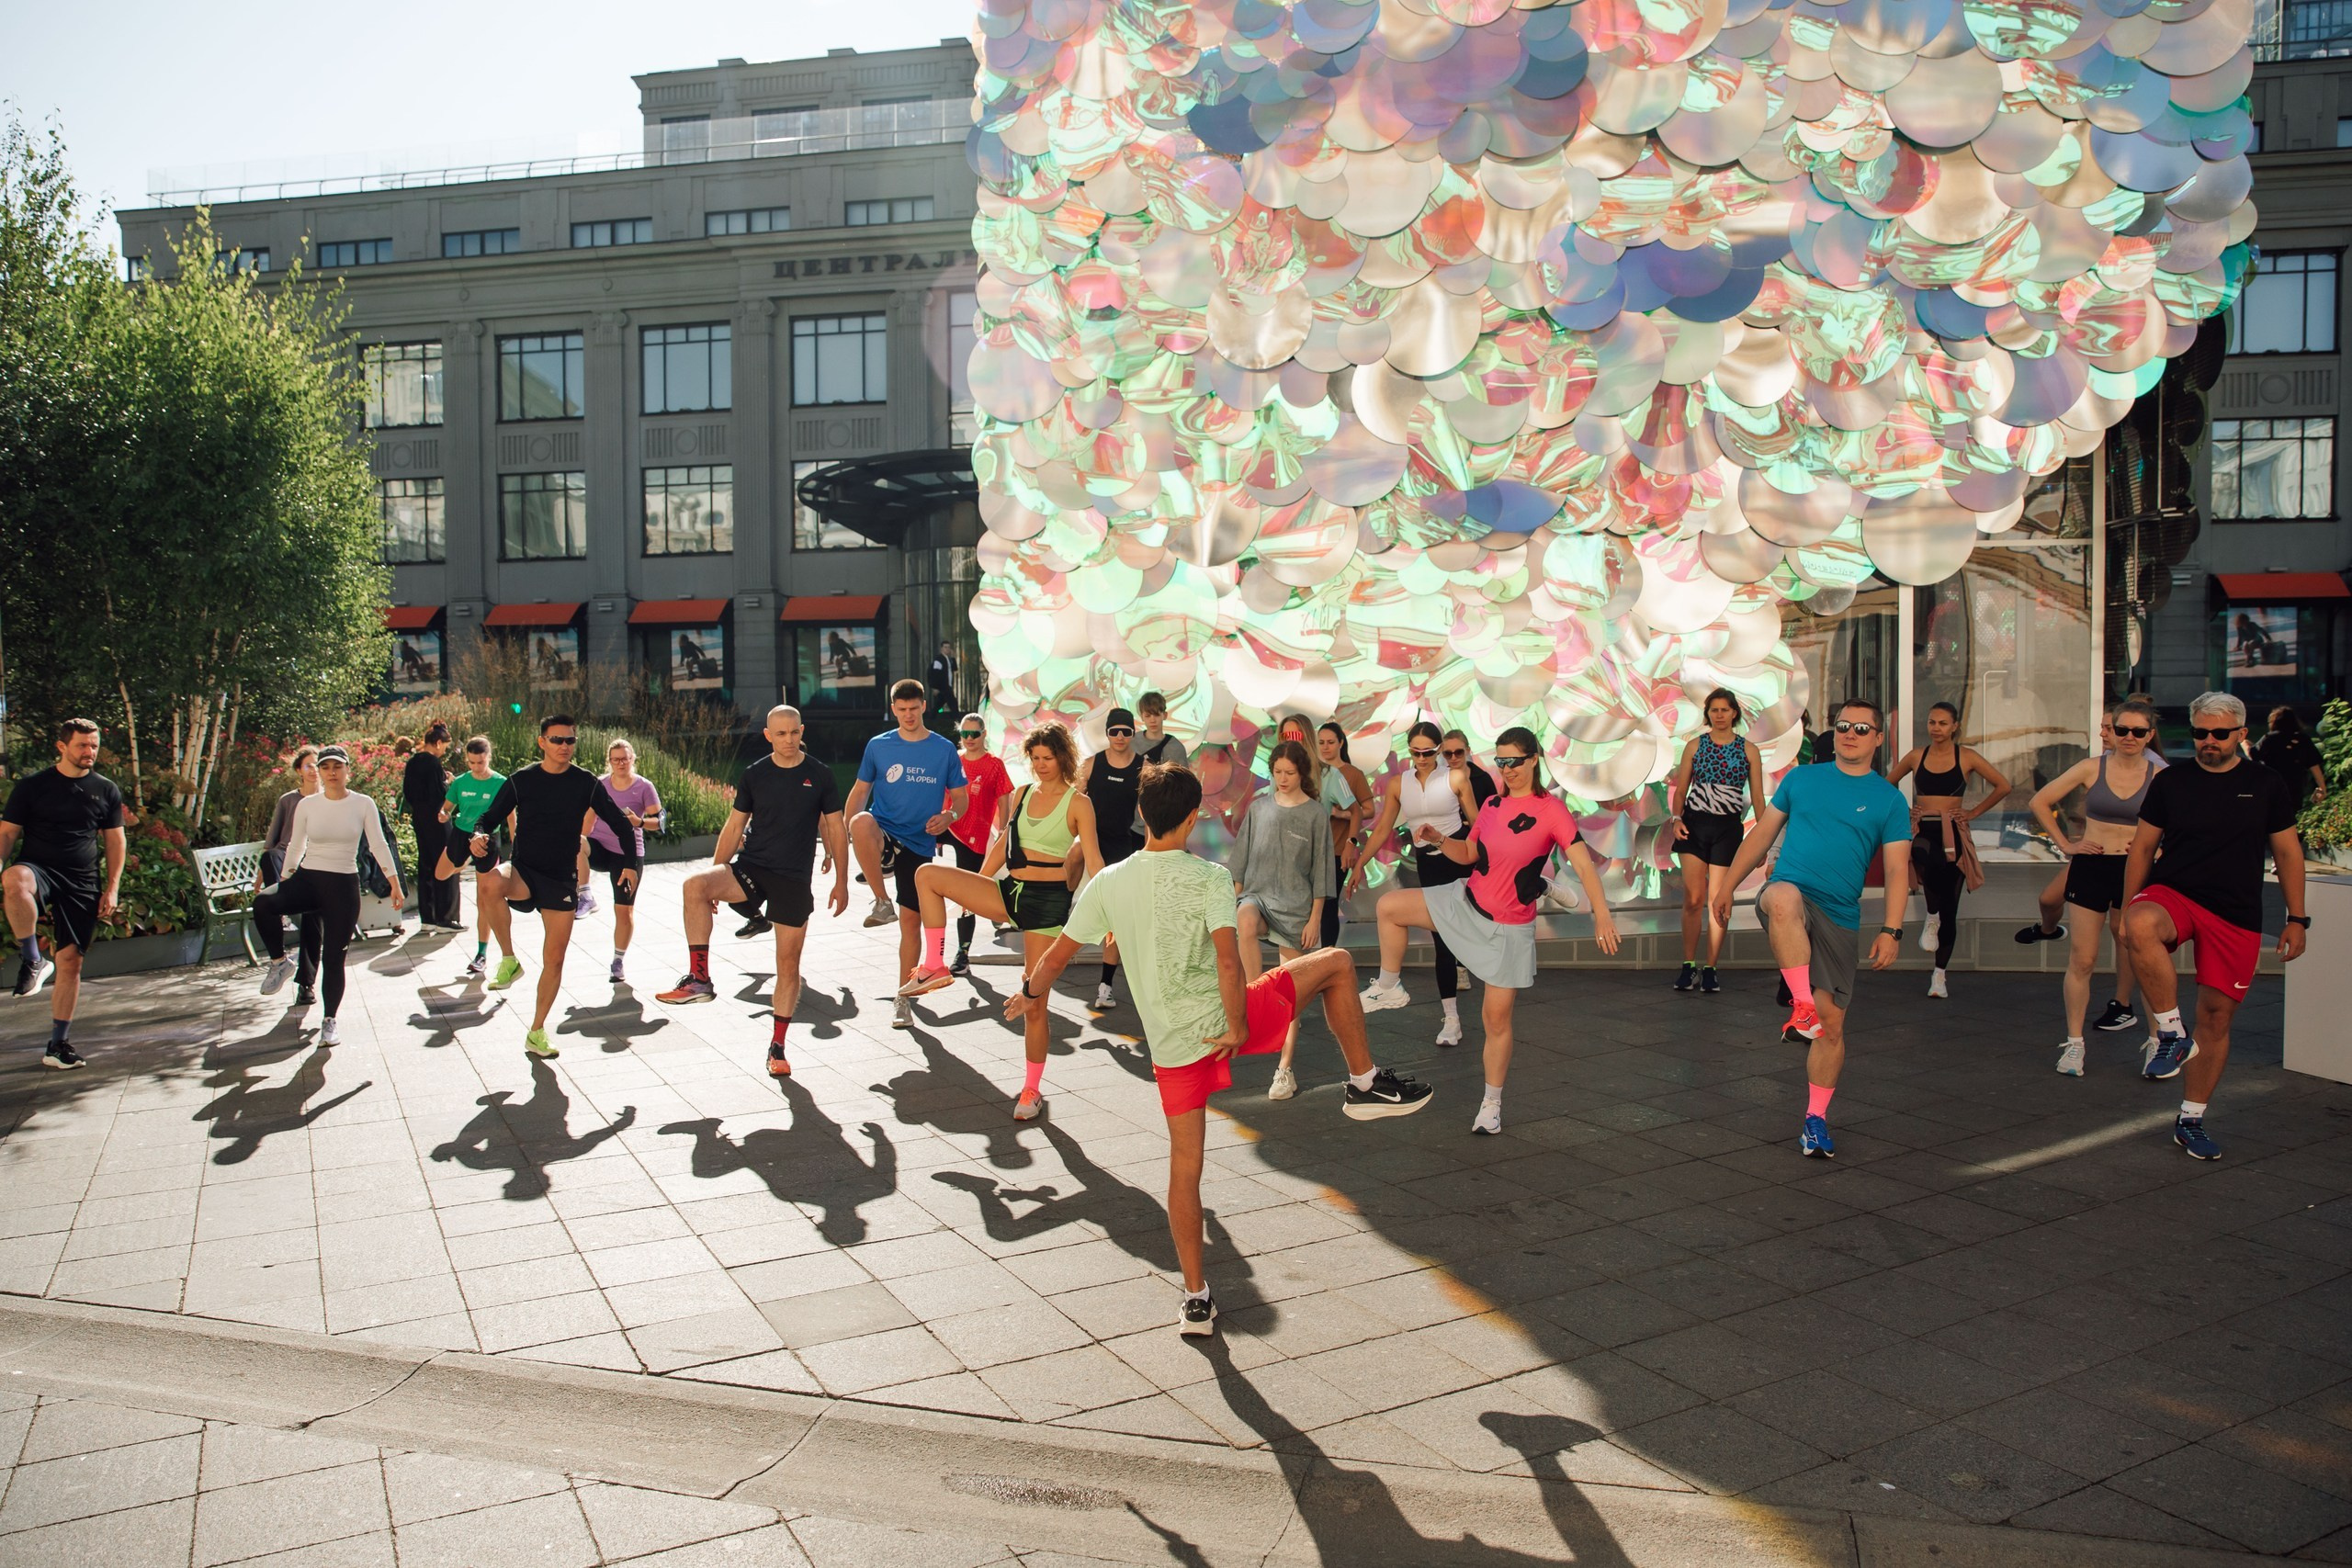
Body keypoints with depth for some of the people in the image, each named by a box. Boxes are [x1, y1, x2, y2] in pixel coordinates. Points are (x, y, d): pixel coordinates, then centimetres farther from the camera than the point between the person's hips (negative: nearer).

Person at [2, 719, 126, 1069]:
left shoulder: (106, 790, 8)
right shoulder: (32, 785, 2)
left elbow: (115, 841, 12)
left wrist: (112, 888, 4)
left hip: (82, 884, 2)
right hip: (38, 869, -2)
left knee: (70, 961, 2)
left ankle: (57, 1045, 13)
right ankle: (33, 960, -23)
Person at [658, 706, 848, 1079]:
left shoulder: (820, 776, 2)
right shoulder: (754, 775, 5)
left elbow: (836, 831, 5)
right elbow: (734, 828, 9)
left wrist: (841, 882, 1)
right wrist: (716, 882, 6)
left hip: (794, 880, -1)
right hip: (750, 867, 1)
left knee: (788, 963, 2)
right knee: (695, 885, -29)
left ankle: (778, 1047, 15)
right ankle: (699, 978, -22)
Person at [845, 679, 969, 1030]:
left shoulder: (944, 749, 2)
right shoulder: (878, 746, 3)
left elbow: (960, 797, 7)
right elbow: (860, 791, 9)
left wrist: (948, 816, -16)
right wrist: (845, 832, -6)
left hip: (920, 845, 1)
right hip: (884, 837, -1)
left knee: (911, 922, 3)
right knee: (862, 822, -38)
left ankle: (902, 999, 17)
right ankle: (882, 901, -22)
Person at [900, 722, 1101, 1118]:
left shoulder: (1078, 803, -5)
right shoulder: (1022, 795, 11)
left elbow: (1092, 859, -7)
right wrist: (969, 889, 21)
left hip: (1048, 899, -5)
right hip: (1007, 891, 6)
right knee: (928, 874, -11)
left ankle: (1032, 1089, 13)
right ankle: (934, 968, -5)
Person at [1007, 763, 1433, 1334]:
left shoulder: (1107, 883, -1)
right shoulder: (1209, 878, -12)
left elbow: (1056, 957, 6)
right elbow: (1228, 961, -23)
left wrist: (1030, 994, 25)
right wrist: (1238, 1028, -11)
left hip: (1171, 1046, 3)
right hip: (1224, 1021, -3)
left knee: (1185, 1169, 15)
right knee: (1335, 962, 16)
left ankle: (1196, 1301, 20)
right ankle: (1365, 1083, 22)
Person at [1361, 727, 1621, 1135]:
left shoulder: (1550, 810, -15)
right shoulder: (1492, 806, 3)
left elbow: (1582, 862, -22)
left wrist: (1602, 913, -33)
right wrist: (1438, 840, -6)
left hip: (1509, 928, -5)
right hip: (1466, 903, 5)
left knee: (1498, 1017, -1)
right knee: (1389, 906, -5)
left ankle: (1492, 1105, 14)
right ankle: (1389, 987, 14)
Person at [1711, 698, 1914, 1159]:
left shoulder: (1889, 800, 7)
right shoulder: (1801, 779, 11)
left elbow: (1897, 870, 2)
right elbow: (1762, 834, 16)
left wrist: (1891, 930, -9)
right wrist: (1727, 886, 11)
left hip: (1839, 918, 1)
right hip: (1789, 893, -1)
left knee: (1832, 1025, 0)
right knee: (1786, 899, -41)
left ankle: (1816, 1120, 15)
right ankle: (1801, 1007, -38)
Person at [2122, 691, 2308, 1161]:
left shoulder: (2265, 786, 6)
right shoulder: (2170, 782, 4)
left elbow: (2287, 854, 12)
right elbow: (2142, 848, 9)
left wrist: (2296, 919, 10)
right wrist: (2128, 910, 7)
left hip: (2237, 915, 1)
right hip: (2172, 893, -1)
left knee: (2217, 1016, 3)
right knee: (2142, 927, -39)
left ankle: (2191, 1120, 18)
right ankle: (2172, 1034, -24)